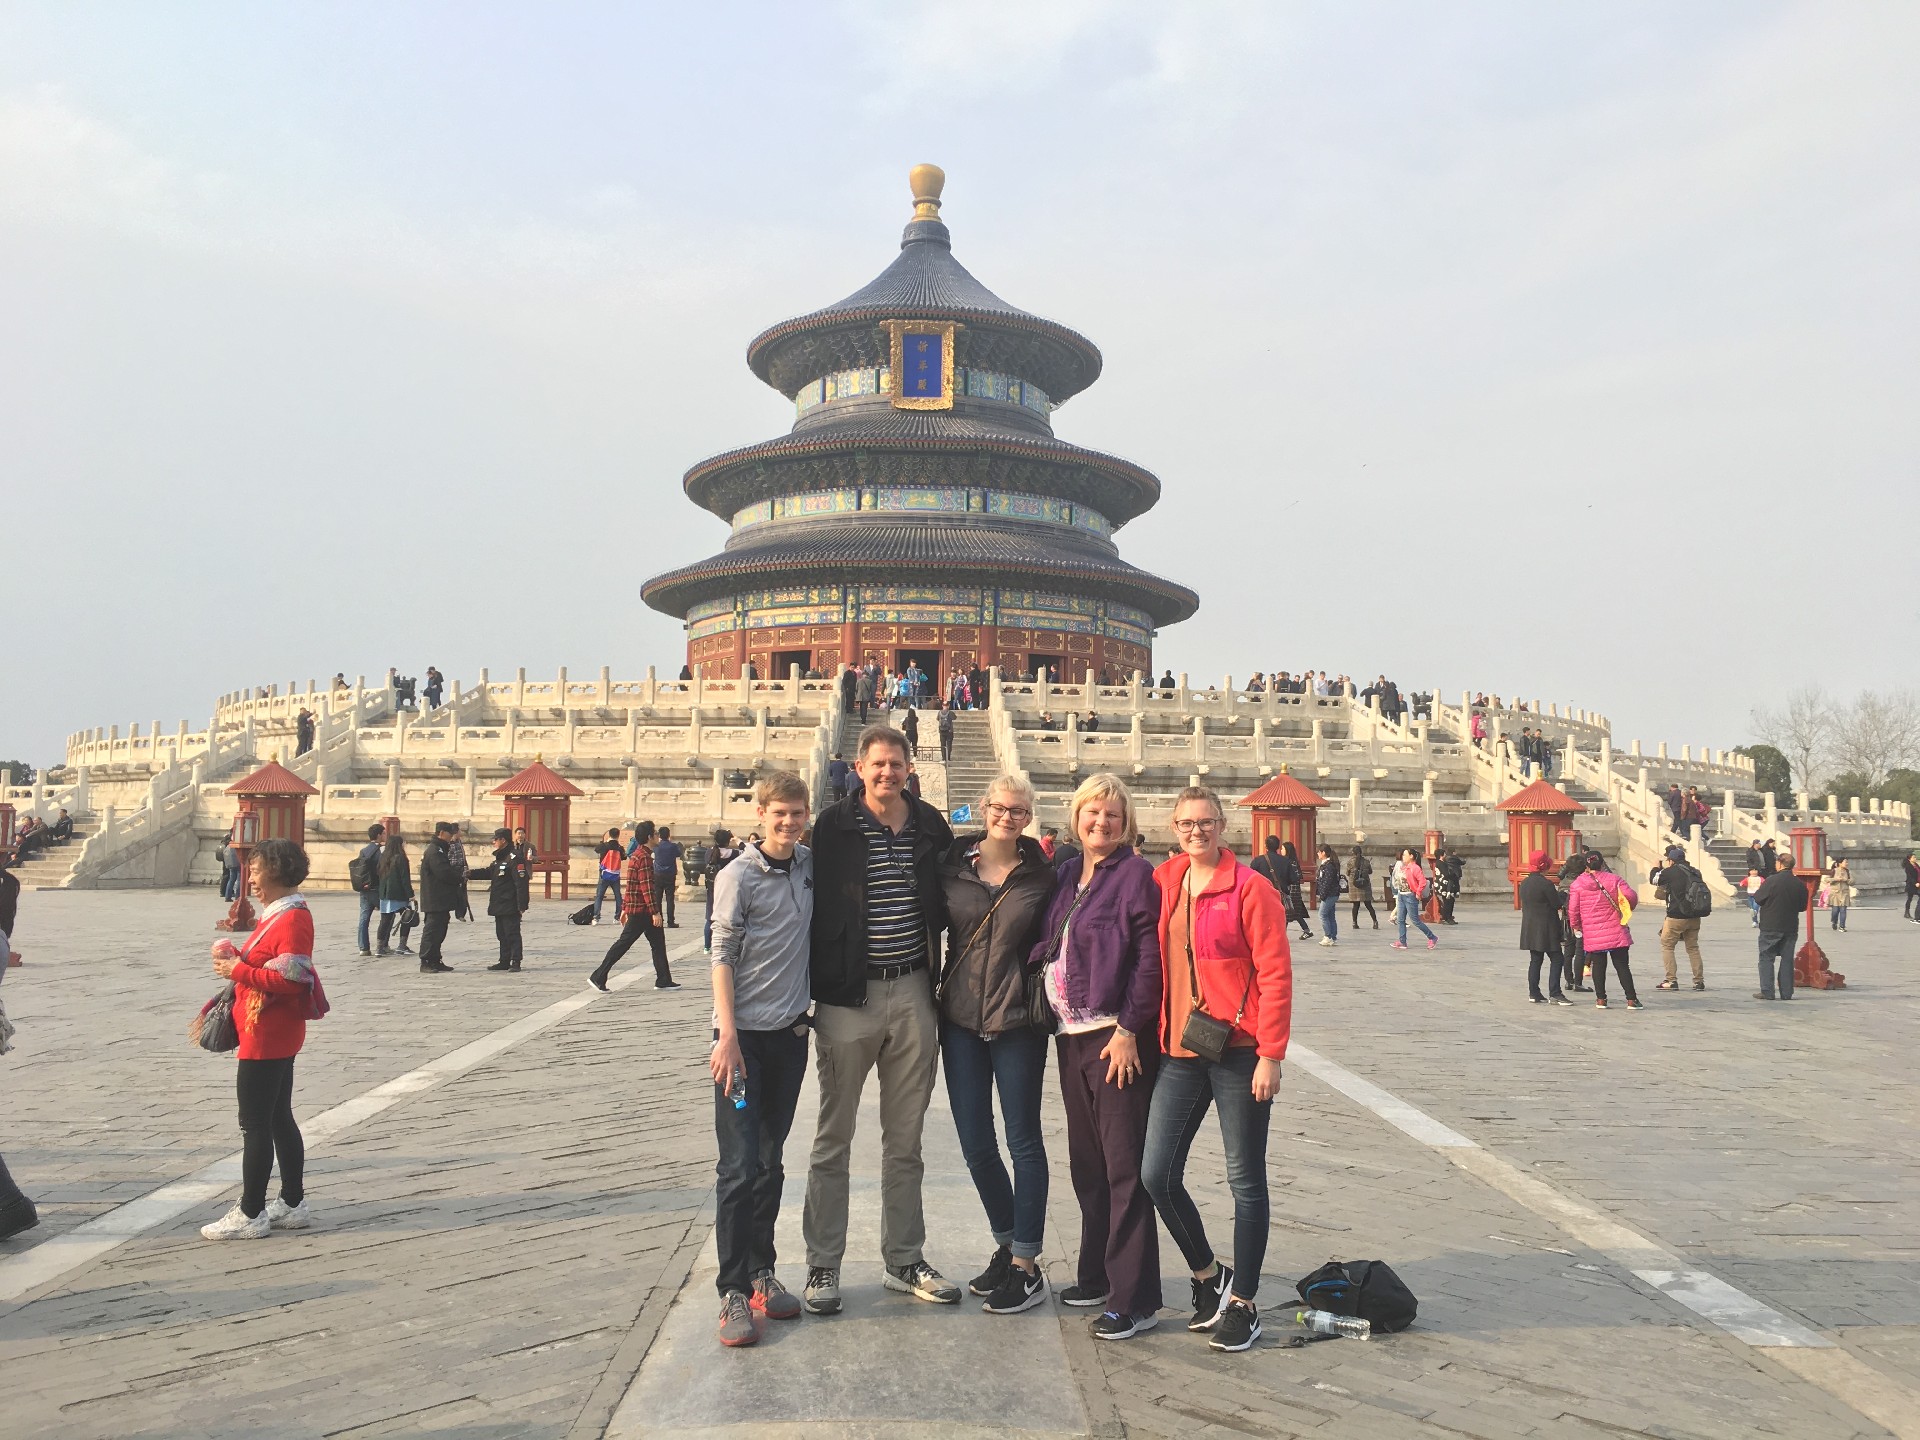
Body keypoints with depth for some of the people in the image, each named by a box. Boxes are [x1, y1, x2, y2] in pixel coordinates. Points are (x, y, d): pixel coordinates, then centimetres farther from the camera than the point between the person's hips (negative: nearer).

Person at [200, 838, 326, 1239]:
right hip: (275, 1036, 10)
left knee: (255, 1124, -3)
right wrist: (238, 959, 4)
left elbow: (288, 980, -25)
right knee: (279, 1119, 15)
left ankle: (250, 1214, 5)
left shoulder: (293, 919, -18)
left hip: (268, 1037, -10)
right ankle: (293, 1204, 23)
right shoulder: (280, 914, 14)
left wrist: (238, 970, -17)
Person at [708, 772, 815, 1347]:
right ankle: (734, 1291, 2)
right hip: (744, 1035, -5)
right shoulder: (739, 877, -9)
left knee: (770, 1162, 13)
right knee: (739, 1165, -4)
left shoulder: (808, 865, 6)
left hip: (791, 1032, 5)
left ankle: (761, 1272, 22)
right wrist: (728, 1037, -16)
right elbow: (722, 958, -10)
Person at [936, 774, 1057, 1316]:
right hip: (960, 1019, 3)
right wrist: (936, 988, 2)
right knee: (975, 1143, 8)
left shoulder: (1040, 874, -1)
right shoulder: (953, 863, 1)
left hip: (1017, 1021, -2)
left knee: (1023, 1140, 3)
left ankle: (1026, 1266, 13)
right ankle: (1007, 1246, 27)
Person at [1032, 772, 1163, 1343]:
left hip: (1117, 1037, -8)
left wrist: (1128, 1029, -17)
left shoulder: (1136, 874, -8)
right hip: (1072, 1035, 8)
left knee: (1125, 1167, -4)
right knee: (1086, 1162, 16)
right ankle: (1097, 1277, 29)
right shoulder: (1064, 874, 12)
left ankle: (1135, 1299, 3)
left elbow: (1150, 958, -13)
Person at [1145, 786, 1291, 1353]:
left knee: (1245, 1179, 6)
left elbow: (1275, 974, -10)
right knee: (1157, 1175, 2)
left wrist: (1270, 1055, -14)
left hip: (1238, 1050, -5)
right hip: (1179, 1051, 5)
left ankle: (1242, 1302, 21)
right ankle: (1209, 1274, 26)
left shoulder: (1250, 887, -7)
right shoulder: (1163, 882, 8)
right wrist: (1154, 1033, 9)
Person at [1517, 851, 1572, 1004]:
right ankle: (1554, 994, -9)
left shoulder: (1524, 882, 8)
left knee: (1535, 960, 11)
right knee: (1557, 959, -4)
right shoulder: (1546, 883, -16)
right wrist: (1558, 892, 8)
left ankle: (1534, 993, 11)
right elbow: (1557, 904, -13)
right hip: (1546, 928, -8)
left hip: (1529, 927, 8)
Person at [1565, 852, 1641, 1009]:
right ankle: (1631, 1000, 3)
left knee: (1598, 965, 9)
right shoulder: (1614, 880, -2)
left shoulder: (1577, 884, -2)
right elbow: (1631, 896, -9)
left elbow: (1572, 909, -2)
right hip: (1616, 932, 0)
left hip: (1592, 934, 0)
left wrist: (1575, 925, 14)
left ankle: (1601, 999, 9)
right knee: (1622, 965, 4)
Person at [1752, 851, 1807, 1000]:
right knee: (1787, 959, 10)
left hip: (1770, 926, -4)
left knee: (1766, 958, 2)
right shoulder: (1799, 884, 1)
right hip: (1790, 926, 4)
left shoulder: (1772, 880, -14)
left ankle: (1767, 992, -2)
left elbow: (1758, 898, -7)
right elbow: (1803, 906, 8)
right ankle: (1786, 992, 10)